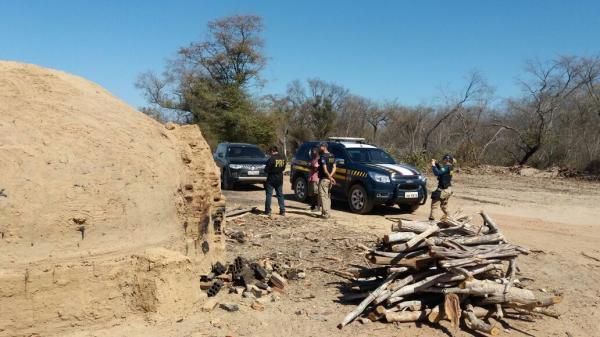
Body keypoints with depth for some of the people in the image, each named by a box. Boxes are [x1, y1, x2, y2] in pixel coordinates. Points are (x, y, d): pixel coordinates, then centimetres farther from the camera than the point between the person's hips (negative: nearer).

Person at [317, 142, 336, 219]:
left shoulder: (323, 157, -15)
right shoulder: (332, 156, 11)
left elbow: (325, 169, -20)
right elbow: (334, 168, 7)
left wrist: (330, 177, -11)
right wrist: (330, 176, -4)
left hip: (324, 179, -9)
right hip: (329, 179, 9)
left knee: (323, 196, -5)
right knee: (327, 196, 15)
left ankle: (325, 214, -7)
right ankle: (327, 212, 20)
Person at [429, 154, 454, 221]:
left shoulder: (446, 167, -18)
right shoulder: (449, 168, 10)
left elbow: (437, 173, -28)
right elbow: (441, 170, 24)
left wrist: (433, 165, -18)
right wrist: (436, 163, 14)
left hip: (443, 190, -10)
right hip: (448, 189, 10)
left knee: (435, 204, -8)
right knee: (444, 205, 27)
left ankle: (432, 218, -12)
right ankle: (447, 216, 40)